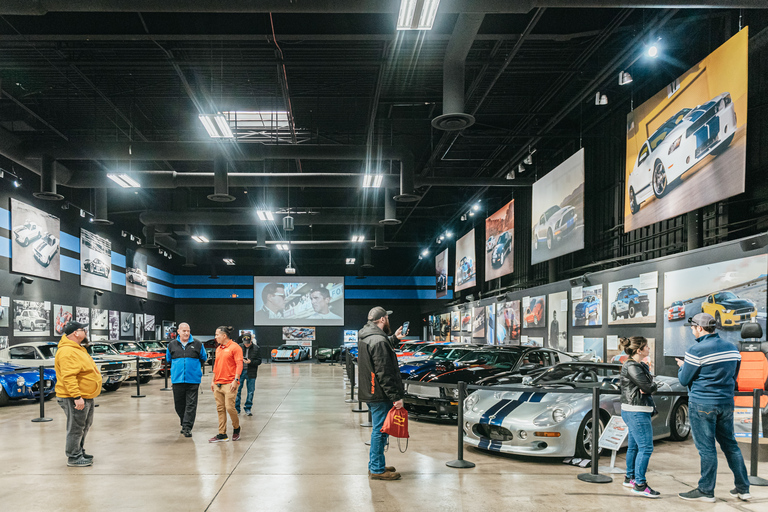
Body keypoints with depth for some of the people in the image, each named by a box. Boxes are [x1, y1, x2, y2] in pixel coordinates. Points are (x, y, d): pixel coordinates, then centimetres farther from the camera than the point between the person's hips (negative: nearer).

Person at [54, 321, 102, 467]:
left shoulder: (77, 349, 15)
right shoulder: (67, 352, -21)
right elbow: (68, 377, -28)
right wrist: (76, 396, -32)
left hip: (86, 396, 11)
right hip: (75, 399, -11)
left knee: (85, 426, 20)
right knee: (76, 428, -2)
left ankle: (80, 452, 32)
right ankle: (73, 458, 8)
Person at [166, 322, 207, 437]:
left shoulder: (197, 345, 4)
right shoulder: (172, 345, 8)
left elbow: (204, 358, 17)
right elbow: (168, 358, 23)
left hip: (193, 380, -2)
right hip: (177, 379, 2)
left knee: (191, 405, -6)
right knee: (179, 405, 8)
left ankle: (187, 427, -3)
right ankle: (184, 424, 25)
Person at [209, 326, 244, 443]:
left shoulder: (235, 347, -7)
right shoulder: (218, 349, 17)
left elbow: (239, 365, -12)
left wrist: (236, 380, -18)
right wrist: (213, 380, 20)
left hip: (229, 384, -7)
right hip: (218, 384, 7)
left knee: (229, 407, -9)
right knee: (220, 409, 7)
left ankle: (236, 428, 16)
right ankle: (222, 434, 12)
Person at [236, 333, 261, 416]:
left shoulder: (256, 348, 0)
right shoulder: (239, 347, 0)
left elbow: (259, 361, 0)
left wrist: (251, 362, -16)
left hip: (251, 373, 0)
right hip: (240, 371, 0)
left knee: (250, 391, 5)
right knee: (237, 390, 2)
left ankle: (248, 409, 17)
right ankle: (236, 408, 14)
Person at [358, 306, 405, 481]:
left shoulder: (365, 337, 11)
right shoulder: (379, 341, -20)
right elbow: (384, 373, -23)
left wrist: (394, 339, 36)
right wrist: (396, 397, -21)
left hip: (369, 392, 10)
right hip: (380, 395, -10)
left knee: (379, 429, 20)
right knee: (380, 430, -1)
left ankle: (375, 465, 29)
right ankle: (377, 469, 6)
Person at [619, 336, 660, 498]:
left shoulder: (640, 366, 15)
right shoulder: (631, 367, -17)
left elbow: (652, 385, 10)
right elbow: (648, 387, -20)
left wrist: (648, 387, -10)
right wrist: (653, 386, 0)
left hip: (635, 411, 10)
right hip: (636, 412, -10)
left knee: (634, 446, 17)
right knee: (646, 447, -9)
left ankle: (630, 478, 27)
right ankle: (640, 485, -6)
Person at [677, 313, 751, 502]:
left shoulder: (696, 351, -15)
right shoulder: (732, 348, 7)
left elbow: (684, 380, -8)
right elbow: (733, 376, 18)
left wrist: (682, 366, 12)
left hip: (702, 404, -7)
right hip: (726, 402, 7)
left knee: (706, 447, 0)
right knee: (730, 444, 15)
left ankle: (706, 491, 8)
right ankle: (743, 489, 20)